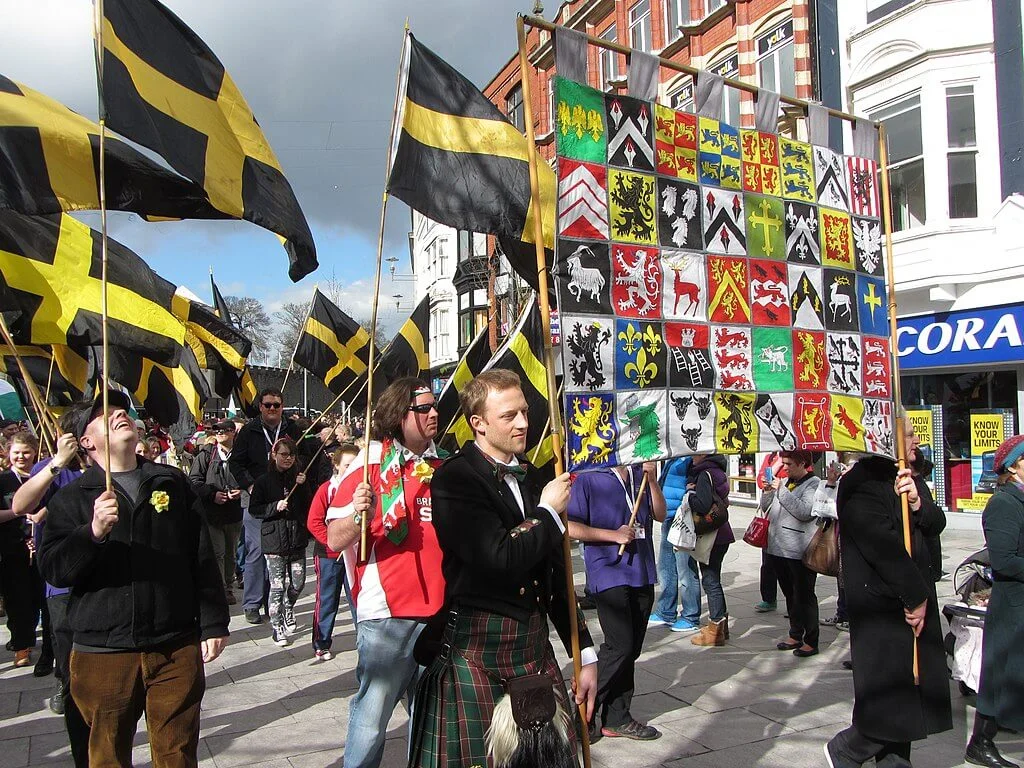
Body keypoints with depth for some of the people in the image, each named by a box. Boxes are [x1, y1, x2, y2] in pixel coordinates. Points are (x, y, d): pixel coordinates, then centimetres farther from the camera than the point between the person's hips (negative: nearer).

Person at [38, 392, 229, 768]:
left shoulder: (172, 482, 8)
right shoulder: (71, 498, 4)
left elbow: (202, 558, 6)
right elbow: (53, 570, -7)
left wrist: (213, 623, 3)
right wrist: (93, 532, -23)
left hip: (177, 650, 1)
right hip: (103, 654, 0)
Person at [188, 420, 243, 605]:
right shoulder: (206, 455, 2)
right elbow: (194, 480, -1)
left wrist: (241, 491, -9)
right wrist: (212, 494, -13)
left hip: (234, 513, 2)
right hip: (212, 512, -2)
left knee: (230, 553, 14)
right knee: (217, 553, -8)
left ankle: (228, 588, 26)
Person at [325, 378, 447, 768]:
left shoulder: (443, 464, 10)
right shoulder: (371, 464, -5)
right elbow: (335, 540, -10)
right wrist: (358, 514, -28)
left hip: (440, 608, 5)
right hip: (388, 613, -5)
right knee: (372, 715, -1)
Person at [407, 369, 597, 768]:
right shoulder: (455, 479, -13)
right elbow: (500, 559, -25)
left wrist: (586, 654, 14)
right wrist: (548, 511, -10)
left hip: (536, 646, 6)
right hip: (477, 650, -6)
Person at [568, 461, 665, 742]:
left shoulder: (640, 475, 11)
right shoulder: (588, 479, -7)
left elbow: (660, 515, 10)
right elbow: (571, 527, -10)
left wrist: (652, 479, -4)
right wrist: (614, 535, -16)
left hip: (642, 573, 7)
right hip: (608, 574, -6)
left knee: (631, 648, 10)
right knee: (620, 646, -10)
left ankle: (616, 717, 22)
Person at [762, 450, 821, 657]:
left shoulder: (814, 484, -9)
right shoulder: (785, 482, 13)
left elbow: (804, 512, -23)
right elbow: (765, 508, 17)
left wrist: (781, 491, -20)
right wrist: (768, 491, -1)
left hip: (800, 552, -8)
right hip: (778, 548, 8)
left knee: (804, 596, 1)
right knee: (790, 595, 17)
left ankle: (811, 642, 10)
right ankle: (795, 636, 29)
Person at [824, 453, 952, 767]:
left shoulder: (898, 480, 14)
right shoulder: (863, 485, -18)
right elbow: (884, 547, -22)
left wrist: (916, 504, -11)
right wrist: (916, 597, -14)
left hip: (915, 606, 9)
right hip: (882, 614, -9)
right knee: (895, 697, -3)